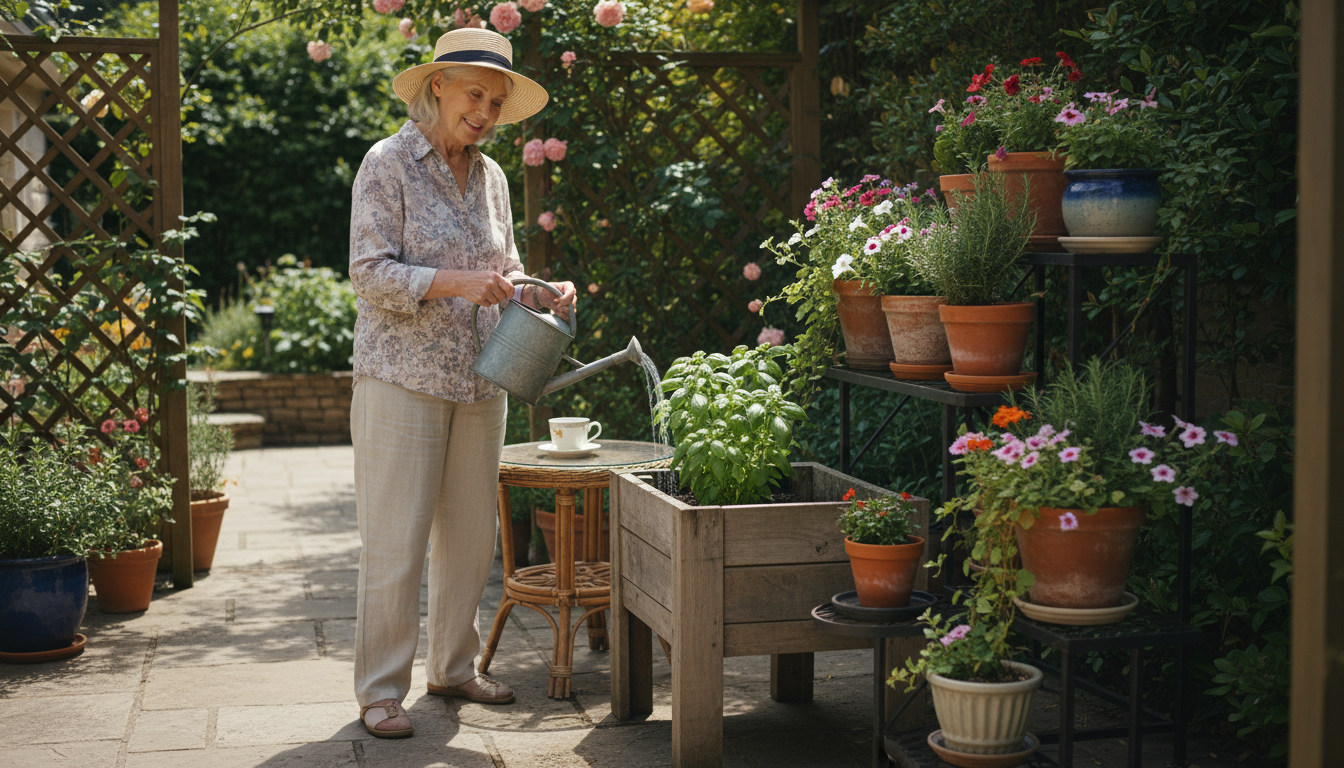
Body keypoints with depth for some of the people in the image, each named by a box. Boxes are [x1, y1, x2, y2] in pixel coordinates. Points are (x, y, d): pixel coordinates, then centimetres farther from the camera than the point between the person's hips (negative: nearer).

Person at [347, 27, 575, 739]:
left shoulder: (490, 176, 12)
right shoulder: (389, 163, -6)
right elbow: (370, 272, -13)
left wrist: (536, 294, -3)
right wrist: (458, 282, -24)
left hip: (478, 383, 6)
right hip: (403, 379, -6)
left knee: (471, 536, 11)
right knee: (395, 541, -4)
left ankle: (453, 666, 26)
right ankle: (380, 689, 6)